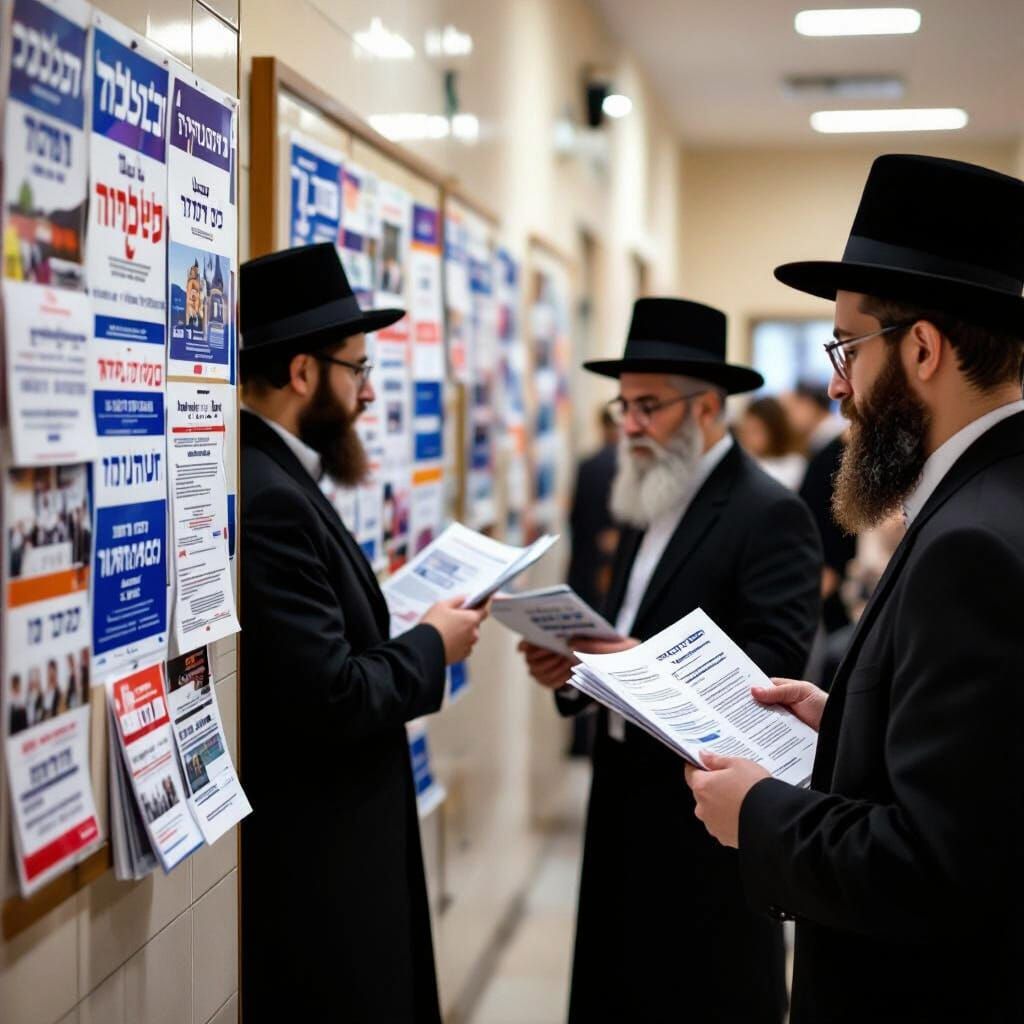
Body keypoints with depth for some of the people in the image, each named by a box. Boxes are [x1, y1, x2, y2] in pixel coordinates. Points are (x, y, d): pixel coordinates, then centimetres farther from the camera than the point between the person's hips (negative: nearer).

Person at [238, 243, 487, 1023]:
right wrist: (430, 649, -10)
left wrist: (408, 639, 1)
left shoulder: (277, 479, 9)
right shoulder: (267, 501, -23)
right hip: (311, 869, -10)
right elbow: (331, 698, -25)